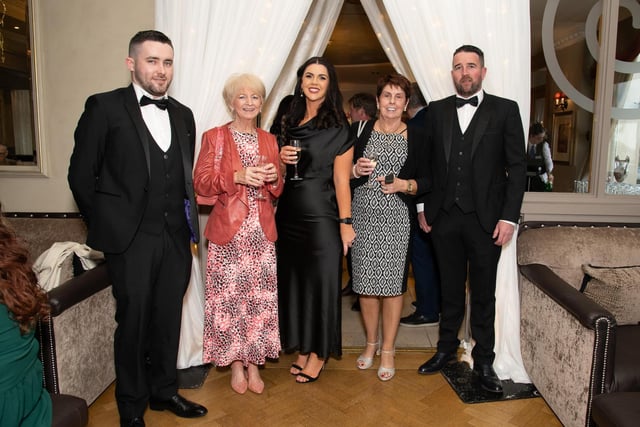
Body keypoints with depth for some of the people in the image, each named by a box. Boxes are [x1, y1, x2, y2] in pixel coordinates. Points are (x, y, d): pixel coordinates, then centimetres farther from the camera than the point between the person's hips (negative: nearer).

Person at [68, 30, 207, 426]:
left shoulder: (183, 115, 12)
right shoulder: (104, 107, -2)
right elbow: (82, 175, -1)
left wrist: (189, 224, 9)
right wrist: (107, 226, 0)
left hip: (176, 238, 4)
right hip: (130, 239, -4)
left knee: (169, 318, 14)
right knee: (134, 321, 7)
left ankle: (164, 390, 34)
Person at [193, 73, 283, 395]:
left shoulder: (269, 140, 15)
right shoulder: (214, 137, 3)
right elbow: (201, 183, -5)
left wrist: (273, 178, -5)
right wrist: (238, 176, -18)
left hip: (262, 232, 3)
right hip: (228, 231, -3)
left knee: (261, 298, 3)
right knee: (229, 298, -1)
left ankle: (254, 362, 19)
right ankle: (235, 363, 17)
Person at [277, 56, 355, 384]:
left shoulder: (337, 128, -4)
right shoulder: (289, 122, 11)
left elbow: (341, 179, -8)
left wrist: (345, 222, -13)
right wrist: (281, 159, -3)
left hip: (321, 216, -5)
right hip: (289, 215, 6)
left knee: (321, 280, 4)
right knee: (293, 279, 12)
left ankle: (319, 352, 21)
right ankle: (302, 347, 29)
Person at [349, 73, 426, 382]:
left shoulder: (416, 136, 4)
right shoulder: (359, 130, 7)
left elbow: (425, 181, 5)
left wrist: (403, 185, -12)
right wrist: (356, 170, -11)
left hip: (396, 219, -1)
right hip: (362, 216, 1)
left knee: (392, 283, 1)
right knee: (365, 282, 7)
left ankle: (388, 350, 19)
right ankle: (371, 342, 29)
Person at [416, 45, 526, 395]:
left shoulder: (505, 110, 1)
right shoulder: (437, 110, 8)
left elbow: (517, 167, -2)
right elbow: (427, 162, 10)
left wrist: (509, 216, -9)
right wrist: (423, 207, 5)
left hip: (486, 219, -2)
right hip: (444, 217, 2)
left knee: (483, 293, 9)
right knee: (450, 289, 15)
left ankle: (484, 361, 24)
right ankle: (446, 349, 31)